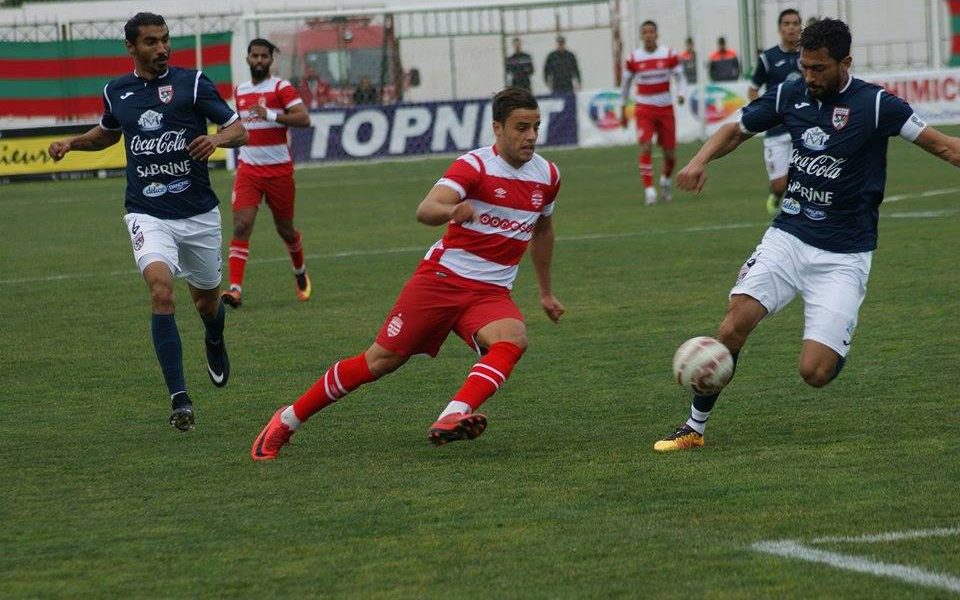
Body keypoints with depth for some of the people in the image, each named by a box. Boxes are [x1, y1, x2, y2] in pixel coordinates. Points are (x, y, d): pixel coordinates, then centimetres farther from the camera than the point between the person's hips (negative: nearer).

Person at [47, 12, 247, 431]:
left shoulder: (192, 83, -4)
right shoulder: (116, 92, 6)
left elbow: (239, 131, -5)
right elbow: (107, 133, 28)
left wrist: (216, 139, -26)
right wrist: (72, 143, 10)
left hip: (198, 212, 0)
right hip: (148, 214, 0)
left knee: (206, 300, 15)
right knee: (160, 288, -25)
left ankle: (215, 342, 55)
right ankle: (178, 397, -24)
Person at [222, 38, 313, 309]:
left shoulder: (281, 87, -5)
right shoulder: (240, 90, 12)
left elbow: (304, 118, -19)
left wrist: (271, 116, -26)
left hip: (279, 169, -3)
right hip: (248, 169, 3)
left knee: (285, 229, 11)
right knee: (241, 226, -13)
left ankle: (300, 272, 40)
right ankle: (235, 288, -18)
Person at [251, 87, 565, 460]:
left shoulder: (547, 176, 6)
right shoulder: (475, 165, -12)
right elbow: (425, 210, -28)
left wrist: (546, 292, 34)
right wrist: (452, 210, -51)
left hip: (491, 293, 4)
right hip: (441, 277, -4)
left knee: (513, 339, -30)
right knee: (379, 361, -4)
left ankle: (451, 419, -47)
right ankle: (286, 422, 12)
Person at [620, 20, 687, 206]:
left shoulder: (669, 55, -2)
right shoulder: (633, 58, -1)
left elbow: (680, 78, 3)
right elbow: (626, 84, 12)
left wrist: (681, 94, -18)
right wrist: (623, 110, 15)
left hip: (665, 108, 1)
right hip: (644, 108, -1)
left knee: (669, 154, 5)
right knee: (646, 147, -20)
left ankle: (665, 180, 37)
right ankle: (649, 190, -18)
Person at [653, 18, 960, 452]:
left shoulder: (874, 104, -11)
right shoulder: (790, 96, 2)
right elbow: (736, 131, 16)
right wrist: (701, 160, -2)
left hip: (843, 256, -3)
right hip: (788, 237, 3)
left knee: (814, 373, -14)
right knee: (736, 322, -19)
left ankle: (839, 342, 23)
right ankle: (695, 427, -4)